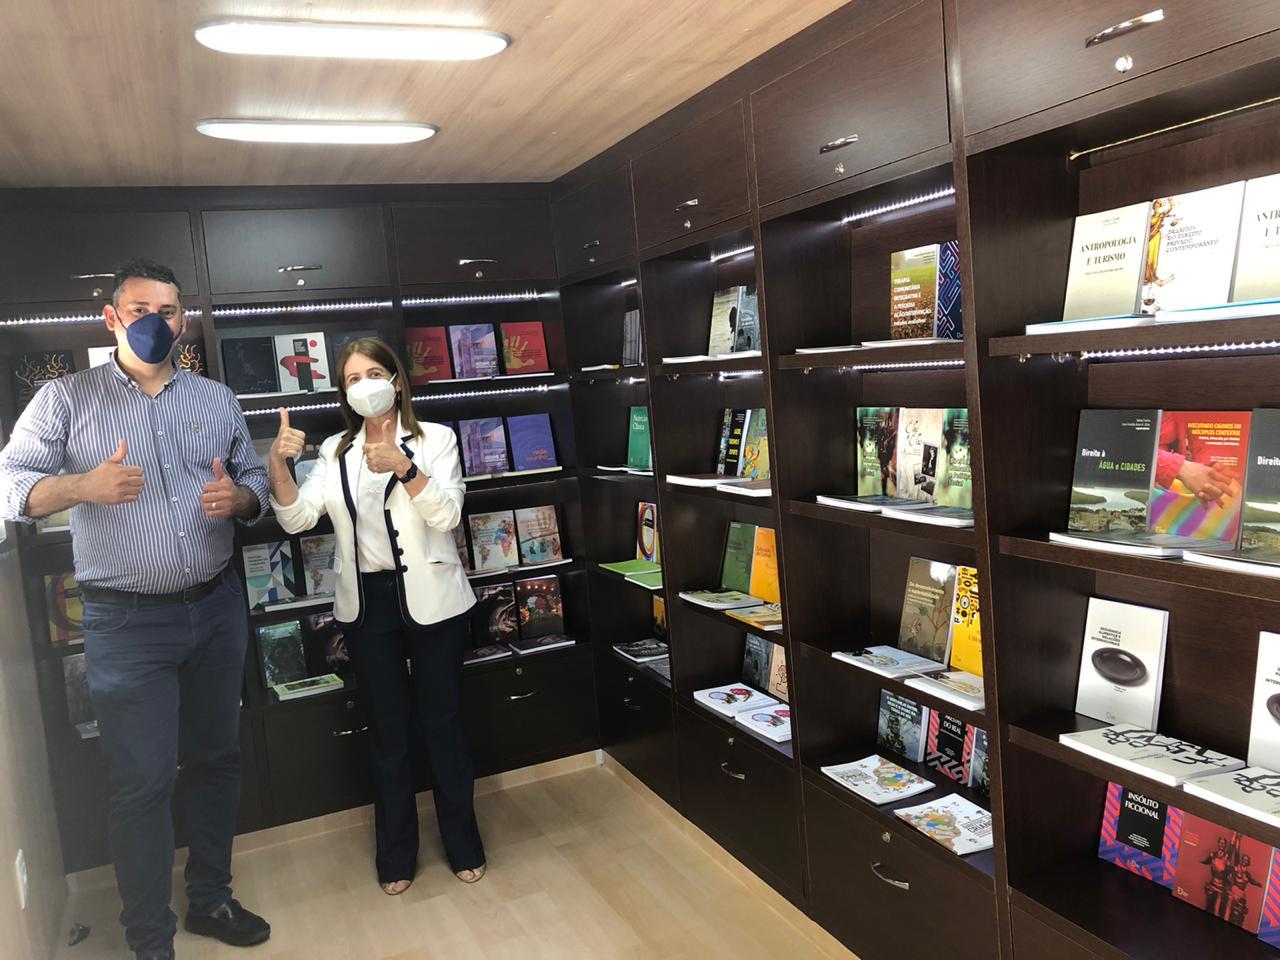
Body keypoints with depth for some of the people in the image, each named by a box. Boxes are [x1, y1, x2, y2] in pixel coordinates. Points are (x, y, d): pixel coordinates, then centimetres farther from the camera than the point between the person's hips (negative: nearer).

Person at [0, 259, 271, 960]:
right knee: (143, 782, 0)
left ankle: (210, 899, 35)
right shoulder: (66, 400, 0)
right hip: (126, 622, -4)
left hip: (217, 609, 4)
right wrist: (84, 485, -23)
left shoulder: (216, 399, 10)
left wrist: (239, 496, -10)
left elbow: (256, 478, 14)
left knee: (216, 759, 15)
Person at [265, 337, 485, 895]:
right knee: (387, 729, 12)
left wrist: (403, 467, -27)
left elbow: (447, 514, -13)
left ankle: (462, 843, 26)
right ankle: (396, 854, 27)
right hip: (366, 602, 3)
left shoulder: (435, 438, -1)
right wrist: (278, 464, -18)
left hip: (431, 598, -2)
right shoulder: (336, 451, 7)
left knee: (443, 720, 8)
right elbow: (297, 518, -2)